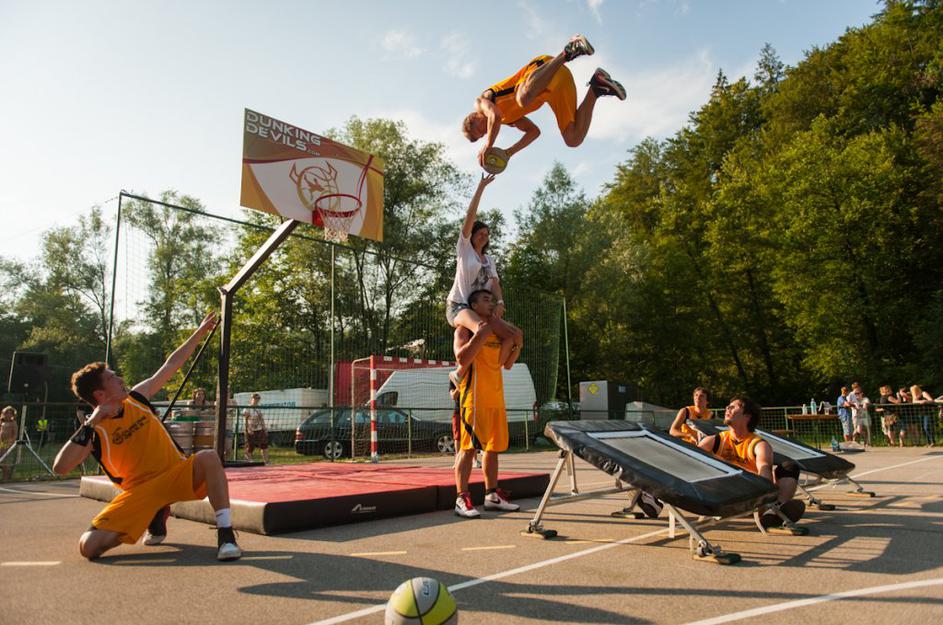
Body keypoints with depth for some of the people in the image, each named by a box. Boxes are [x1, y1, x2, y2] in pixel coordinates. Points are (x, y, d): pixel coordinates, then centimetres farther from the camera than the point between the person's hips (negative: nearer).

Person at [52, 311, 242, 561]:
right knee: (89, 546, -17)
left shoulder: (137, 398, 2)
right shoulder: (94, 430, -9)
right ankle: (155, 520, 13)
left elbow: (171, 365, 10)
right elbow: (60, 468, -23)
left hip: (177, 473, 1)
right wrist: (90, 424, -27)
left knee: (209, 458, -32)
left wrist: (200, 331, 12)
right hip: (139, 490, -1)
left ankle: (225, 535, -31)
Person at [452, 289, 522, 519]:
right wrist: (481, 332, -22)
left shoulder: (496, 331, 19)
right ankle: (462, 499, -4)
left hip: (495, 397, 8)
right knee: (469, 448, -8)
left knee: (493, 447, 12)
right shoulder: (464, 329, -3)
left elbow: (507, 364, 20)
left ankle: (492, 495, 22)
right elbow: (462, 357, -20)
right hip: (474, 396, -8)